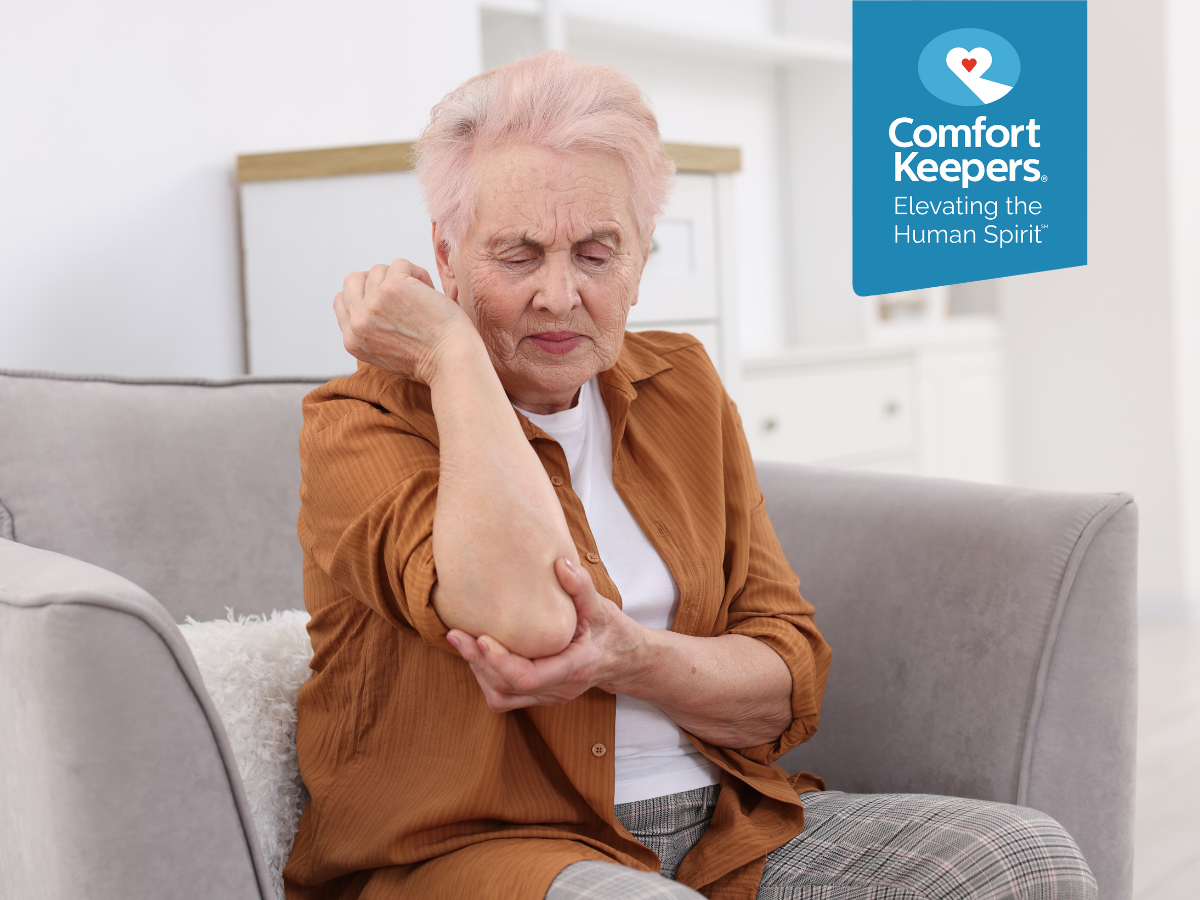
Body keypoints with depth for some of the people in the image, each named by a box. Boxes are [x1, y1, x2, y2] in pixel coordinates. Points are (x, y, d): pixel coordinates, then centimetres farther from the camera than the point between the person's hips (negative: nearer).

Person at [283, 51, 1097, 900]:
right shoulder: (360, 420, -6)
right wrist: (448, 345, -16)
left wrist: (629, 658, -18)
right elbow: (522, 615, -29)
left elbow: (789, 684, 5)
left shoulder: (681, 386, 10)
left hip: (724, 827, 5)